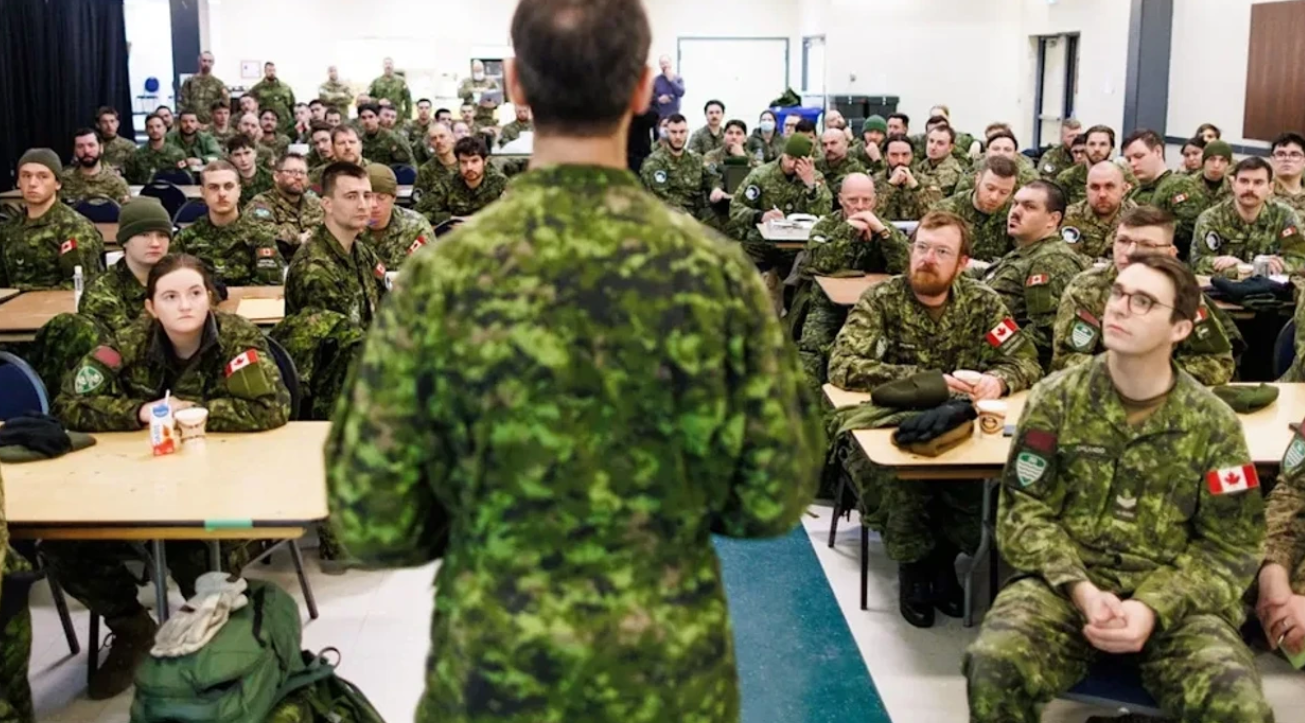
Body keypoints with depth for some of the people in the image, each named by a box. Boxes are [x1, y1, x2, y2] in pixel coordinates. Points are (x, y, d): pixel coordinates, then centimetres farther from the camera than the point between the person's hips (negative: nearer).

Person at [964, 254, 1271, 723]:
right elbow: (1024, 511, 0)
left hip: (1173, 599, 1)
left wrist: (1154, 607, -15)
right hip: (1065, 585, 0)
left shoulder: (1214, 424, 2)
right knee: (995, 666, -31)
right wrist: (1081, 589, -17)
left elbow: (1230, 547, 2)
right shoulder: (1057, 399, 1)